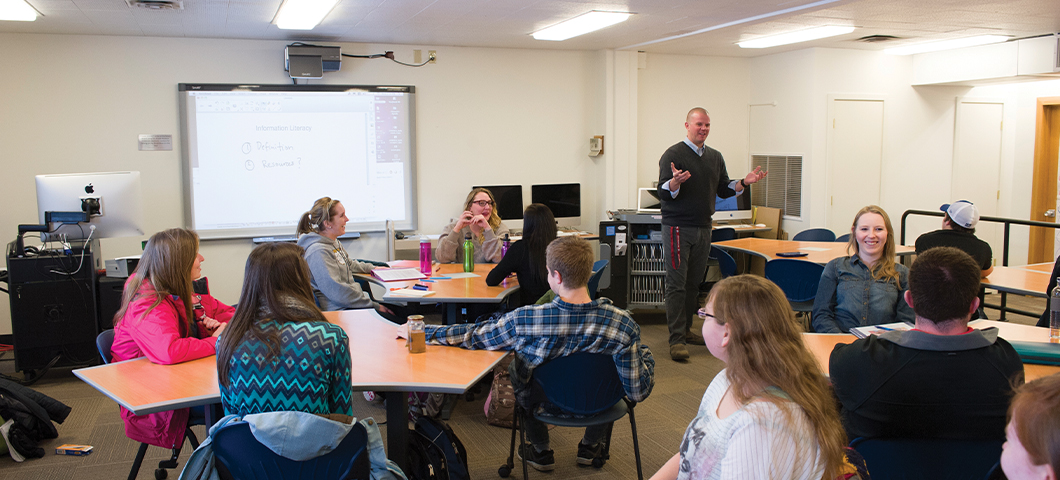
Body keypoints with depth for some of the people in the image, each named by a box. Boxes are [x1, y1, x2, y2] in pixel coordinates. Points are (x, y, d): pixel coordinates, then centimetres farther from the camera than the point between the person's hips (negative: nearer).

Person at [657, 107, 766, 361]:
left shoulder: (715, 157, 13)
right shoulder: (673, 155, -7)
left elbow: (723, 190, 16)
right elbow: (663, 193, -14)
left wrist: (744, 182, 0)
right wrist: (674, 183, -35)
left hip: (703, 227, 6)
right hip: (678, 227, -6)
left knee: (694, 283, 11)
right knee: (676, 284, -7)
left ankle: (686, 330, 23)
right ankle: (676, 339, -6)